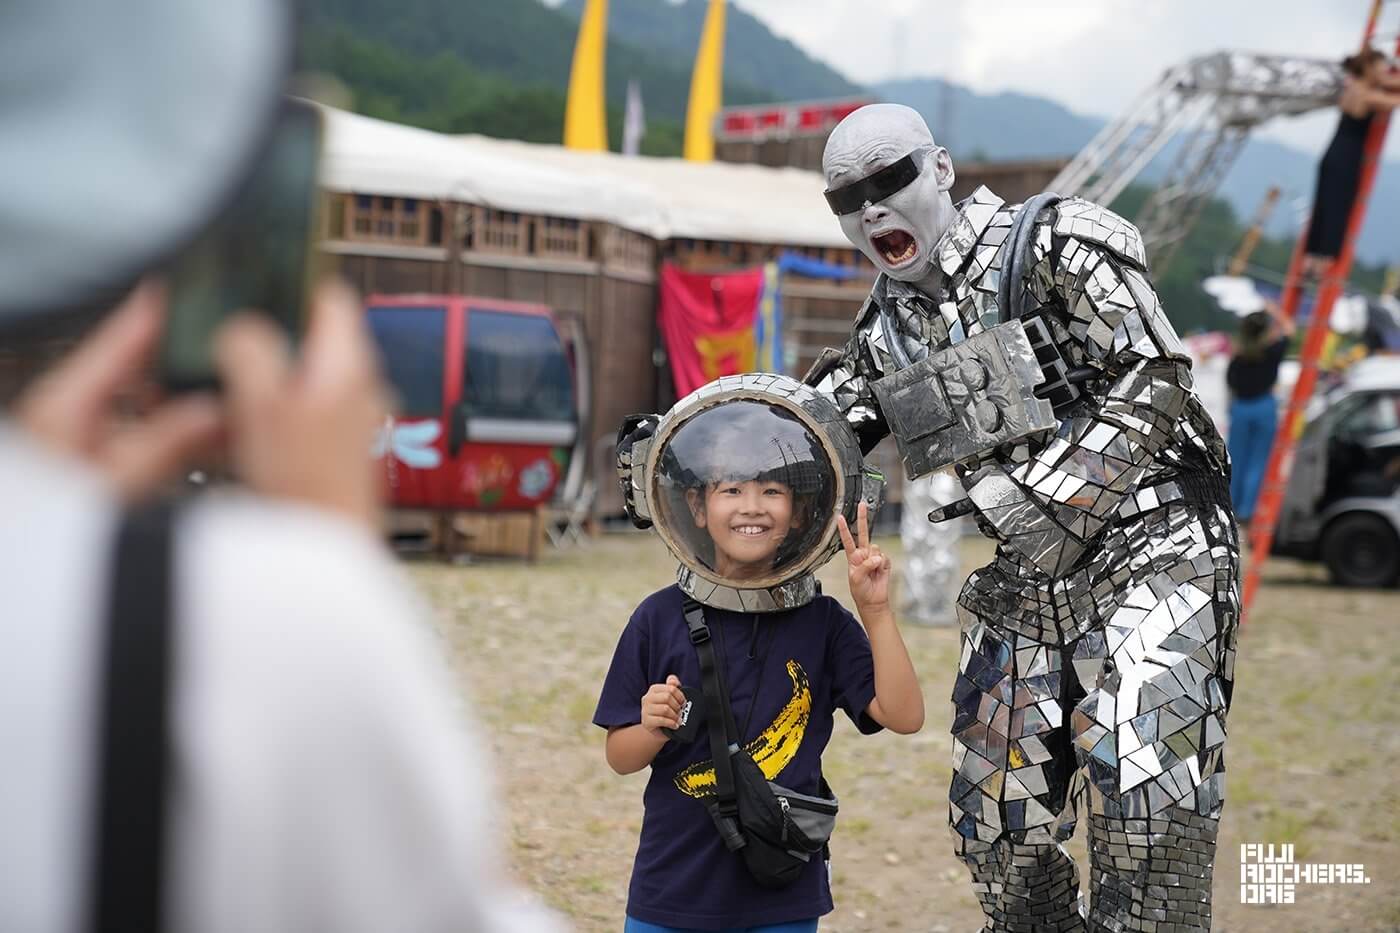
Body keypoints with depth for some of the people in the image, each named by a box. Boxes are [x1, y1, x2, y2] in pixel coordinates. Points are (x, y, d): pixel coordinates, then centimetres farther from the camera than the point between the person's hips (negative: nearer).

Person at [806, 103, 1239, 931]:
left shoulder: (1050, 247, -8)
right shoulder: (887, 329, 11)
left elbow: (1157, 381, -14)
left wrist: (1044, 494, -21)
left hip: (1145, 552, -7)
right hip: (1023, 584, 7)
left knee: (1143, 802, -20)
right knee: (1000, 833, 9)